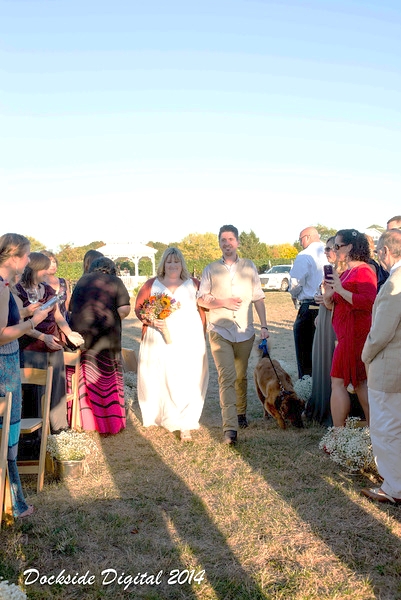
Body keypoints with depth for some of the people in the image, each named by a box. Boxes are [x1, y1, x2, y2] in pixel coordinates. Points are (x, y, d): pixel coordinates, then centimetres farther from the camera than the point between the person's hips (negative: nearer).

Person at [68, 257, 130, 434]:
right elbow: (124, 309, -7)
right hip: (105, 336, -3)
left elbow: (71, 308, 15)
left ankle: (85, 419, 20)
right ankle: (110, 422, 12)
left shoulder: (82, 281, 13)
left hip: (79, 334, 4)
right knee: (106, 379, 5)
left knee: (84, 378, 12)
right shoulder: (114, 282, 2)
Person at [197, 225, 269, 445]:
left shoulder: (249, 267, 6)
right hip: (219, 331, -2)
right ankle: (230, 428, -15)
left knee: (241, 376, 13)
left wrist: (264, 326, -1)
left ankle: (240, 413, 34)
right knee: (227, 377, -12)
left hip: (245, 332, 2)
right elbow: (201, 299, 4)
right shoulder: (211, 269, 5)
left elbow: (258, 298, 5)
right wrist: (222, 303, -12)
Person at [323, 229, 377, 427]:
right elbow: (331, 305, 19)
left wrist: (340, 290, -21)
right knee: (359, 381, 11)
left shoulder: (363, 271, -12)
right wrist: (328, 295, -2)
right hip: (347, 334, 10)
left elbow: (368, 302, -25)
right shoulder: (346, 273, 16)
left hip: (355, 334, -9)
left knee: (338, 382, -7)